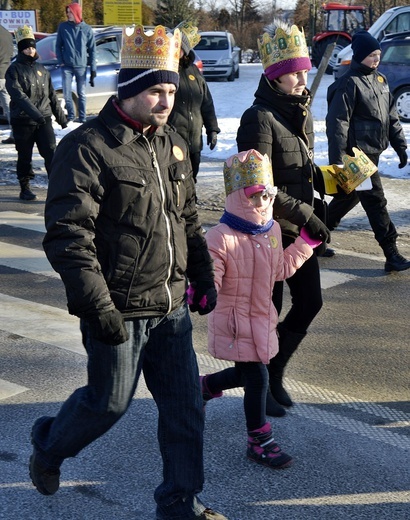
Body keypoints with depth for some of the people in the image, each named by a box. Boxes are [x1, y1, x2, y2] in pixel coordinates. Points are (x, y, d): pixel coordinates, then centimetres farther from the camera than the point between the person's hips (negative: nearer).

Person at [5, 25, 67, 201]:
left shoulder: (41, 69, 13)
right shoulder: (14, 70, -4)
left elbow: (52, 95, 18)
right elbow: (19, 95, -18)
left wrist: (61, 116, 18)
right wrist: (34, 113, -31)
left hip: (44, 119, 3)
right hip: (23, 121, -3)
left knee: (51, 153, -6)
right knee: (25, 156, 6)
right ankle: (25, 188, 18)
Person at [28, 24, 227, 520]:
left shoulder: (172, 144, 10)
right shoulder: (87, 148, -15)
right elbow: (68, 237, -19)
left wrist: (203, 277, 16)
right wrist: (97, 306, -21)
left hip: (170, 306, 7)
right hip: (118, 310, -7)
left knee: (184, 402, 9)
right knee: (109, 401, 7)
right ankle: (49, 446, 38)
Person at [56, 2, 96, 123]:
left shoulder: (87, 29, 1)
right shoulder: (63, 27, 3)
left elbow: (92, 50, 3)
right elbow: (58, 45, 8)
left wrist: (93, 68, -1)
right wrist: (60, 61, -4)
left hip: (81, 66, -1)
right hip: (67, 66, 1)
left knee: (81, 94, 4)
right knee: (67, 93, -1)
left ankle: (82, 118, 11)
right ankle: (70, 116, 15)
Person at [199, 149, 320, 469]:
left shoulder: (273, 230, 5)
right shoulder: (221, 238, -21)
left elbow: (279, 270, 15)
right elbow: (210, 278, -23)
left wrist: (305, 244, 12)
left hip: (262, 317, 8)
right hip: (234, 320, -8)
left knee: (248, 372, 19)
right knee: (256, 378, -3)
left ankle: (206, 386, 49)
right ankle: (260, 442, 14)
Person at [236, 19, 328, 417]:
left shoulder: (301, 112, 8)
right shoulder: (259, 118, -18)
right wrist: (305, 218, -25)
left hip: (299, 231, 8)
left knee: (310, 302, 12)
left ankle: (274, 373, 32)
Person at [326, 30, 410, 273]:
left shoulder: (380, 80, 13)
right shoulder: (349, 83, -14)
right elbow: (337, 123, -17)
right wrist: (337, 160, -20)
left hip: (372, 153, 9)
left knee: (348, 197, 18)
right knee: (376, 200, -8)